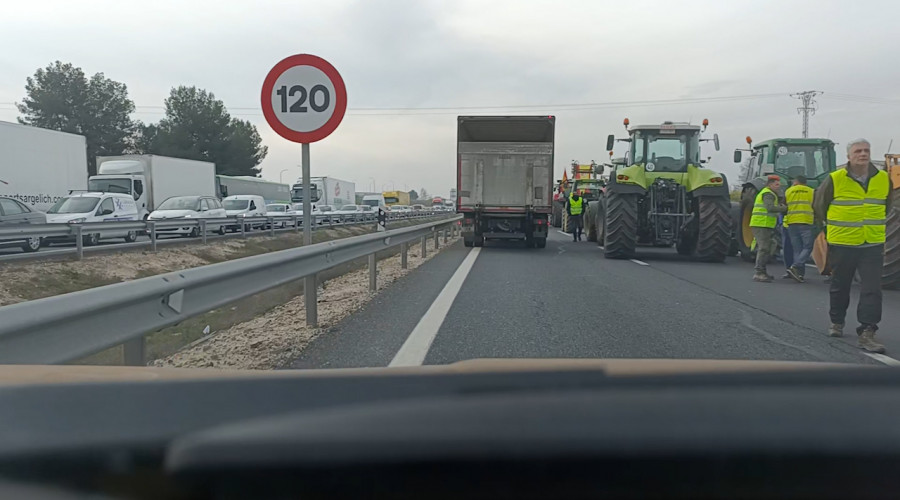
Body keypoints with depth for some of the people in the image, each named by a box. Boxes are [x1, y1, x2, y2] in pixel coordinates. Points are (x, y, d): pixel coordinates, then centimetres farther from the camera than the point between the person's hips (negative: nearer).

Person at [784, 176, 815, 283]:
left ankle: (800, 273, 4)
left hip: (791, 223, 3)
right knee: (807, 247, 0)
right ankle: (795, 267, -20)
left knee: (797, 249, 6)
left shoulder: (787, 191, 10)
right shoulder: (812, 191, 7)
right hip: (806, 223, -3)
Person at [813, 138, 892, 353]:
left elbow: (886, 206, 22)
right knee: (840, 287, 12)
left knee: (872, 290, -6)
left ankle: (866, 333, -3)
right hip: (842, 244, -2)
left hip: (873, 245, 2)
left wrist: (875, 225, 17)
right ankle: (837, 323, 32)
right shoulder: (835, 179, -8)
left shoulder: (884, 179, 2)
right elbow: (819, 206, 6)